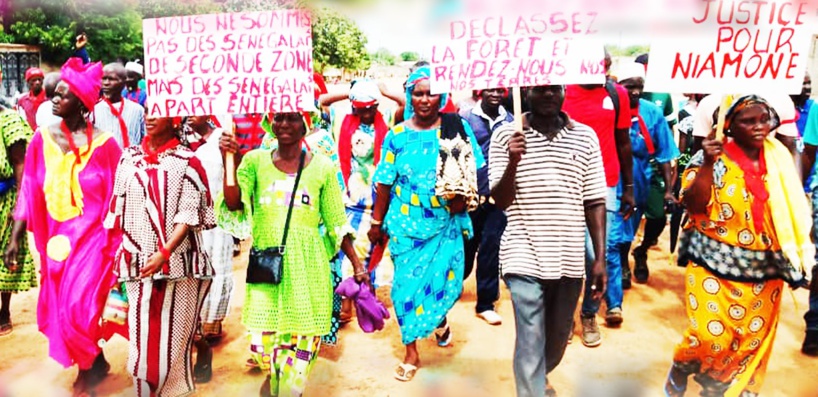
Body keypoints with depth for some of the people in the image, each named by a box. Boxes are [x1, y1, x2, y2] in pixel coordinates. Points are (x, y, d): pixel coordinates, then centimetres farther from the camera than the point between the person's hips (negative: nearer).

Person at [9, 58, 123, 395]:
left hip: (92, 236, -4)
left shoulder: (103, 143, -8)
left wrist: (117, 243, -5)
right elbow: (30, 192, 4)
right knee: (59, 305, 10)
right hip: (57, 236, 5)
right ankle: (93, 363, 31)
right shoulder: (43, 139, 2)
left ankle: (89, 366, 20)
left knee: (79, 305, -8)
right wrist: (16, 236, 4)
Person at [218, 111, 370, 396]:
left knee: (303, 338, 3)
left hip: (307, 265, 0)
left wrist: (357, 265, 4)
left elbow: (337, 222, 6)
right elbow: (234, 205, -6)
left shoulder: (322, 167, 3)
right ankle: (275, 374, 38)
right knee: (262, 341, 2)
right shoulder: (256, 160, 6)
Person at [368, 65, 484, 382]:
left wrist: (464, 196, -13)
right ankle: (410, 352, 23)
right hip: (407, 224, 0)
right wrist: (377, 222, 5)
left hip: (447, 222, 1)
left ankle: (440, 319, 40)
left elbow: (473, 169, 4)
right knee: (407, 285, 3)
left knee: (447, 281, 2)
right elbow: (384, 183, 2)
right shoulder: (397, 135, -1)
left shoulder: (457, 127, -1)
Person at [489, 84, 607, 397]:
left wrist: (600, 258, 2)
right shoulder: (505, 135, -4)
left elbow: (594, 202, 5)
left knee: (559, 335, 21)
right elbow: (500, 201, -6)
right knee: (531, 342, -4)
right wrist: (513, 163, -23)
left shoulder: (586, 136, 3)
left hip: (570, 258, 4)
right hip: (525, 257, -3)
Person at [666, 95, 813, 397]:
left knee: (753, 341, 10)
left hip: (764, 271, 5)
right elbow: (694, 206, -16)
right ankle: (679, 370, 25)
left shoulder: (779, 159, 4)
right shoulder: (712, 157, -8)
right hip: (715, 265, -4)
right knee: (710, 337, -7)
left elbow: (792, 211, 12)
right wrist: (707, 164, -25)